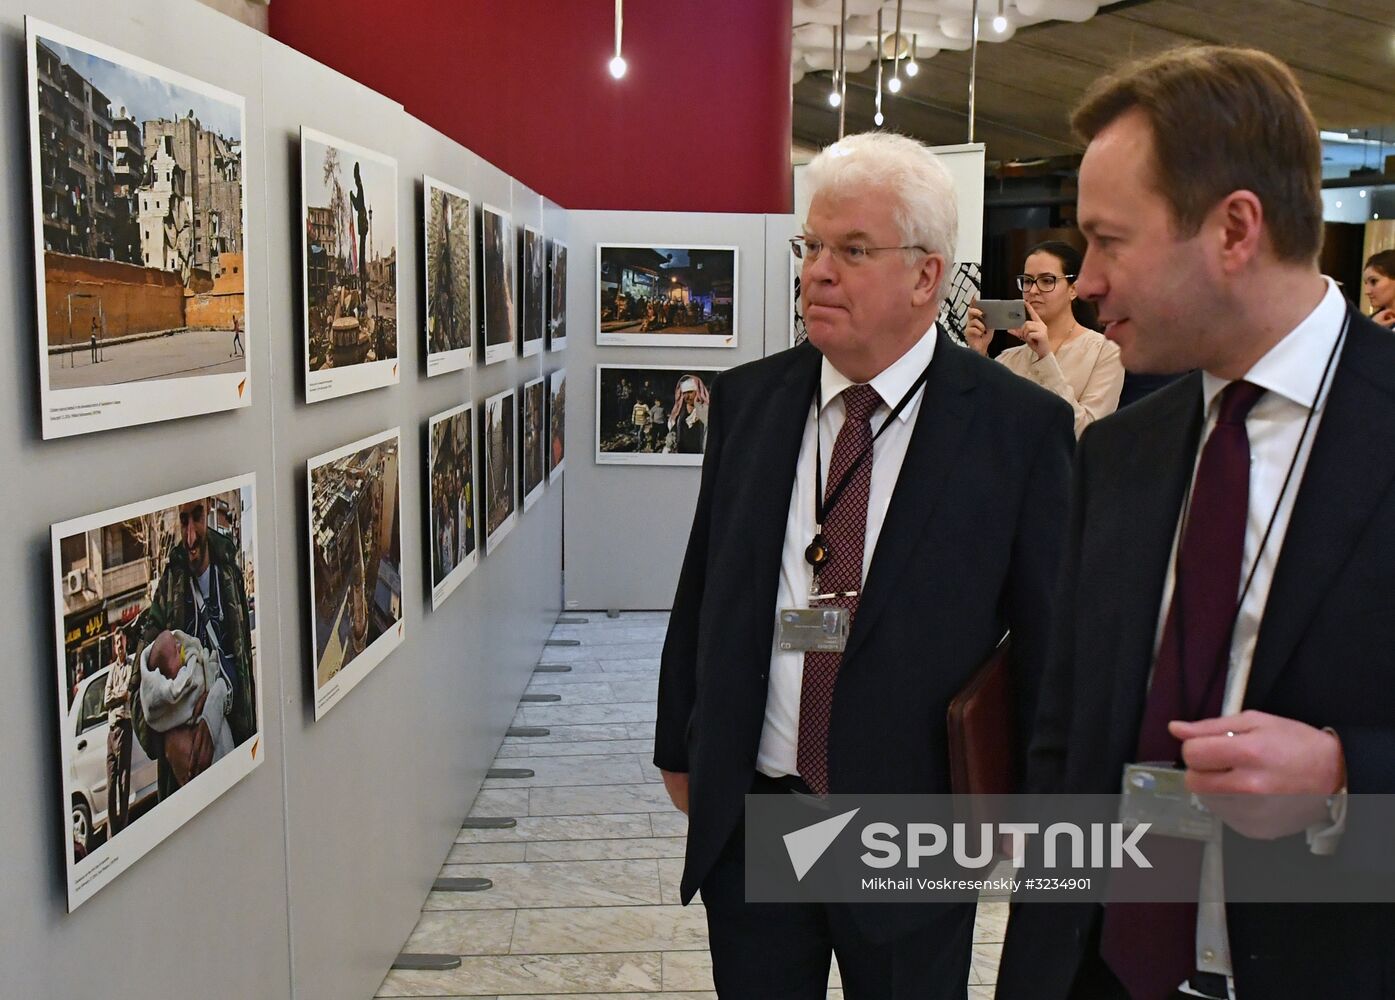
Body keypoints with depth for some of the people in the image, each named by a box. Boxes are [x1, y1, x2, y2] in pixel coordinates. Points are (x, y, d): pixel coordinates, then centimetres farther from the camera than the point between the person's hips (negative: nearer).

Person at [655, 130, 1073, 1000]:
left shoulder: (1021, 426, -10)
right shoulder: (747, 399, 1)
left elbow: (1050, 635, -5)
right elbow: (701, 588, 7)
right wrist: (679, 747, 11)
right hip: (744, 822, 3)